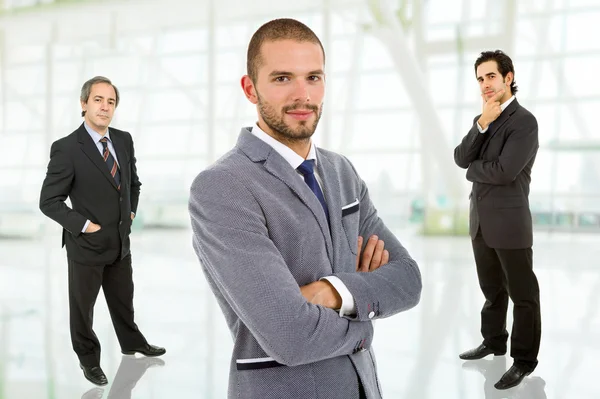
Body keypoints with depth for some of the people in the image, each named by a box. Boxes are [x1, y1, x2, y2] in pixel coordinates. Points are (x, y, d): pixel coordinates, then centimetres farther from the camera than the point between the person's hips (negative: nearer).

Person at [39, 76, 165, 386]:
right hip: (86, 245, -5)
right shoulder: (66, 148, -18)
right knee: (82, 307, 14)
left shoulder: (124, 140, 0)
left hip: (120, 242, 5)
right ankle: (88, 359, 35)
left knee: (123, 300, 24)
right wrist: (84, 226, -18)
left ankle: (132, 343, 47)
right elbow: (49, 201, -16)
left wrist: (131, 211, 8)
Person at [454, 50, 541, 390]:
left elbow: (504, 172, -23)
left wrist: (472, 170, -5)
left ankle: (525, 360, 15)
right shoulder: (482, 120, 12)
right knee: (492, 290, 21)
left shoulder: (524, 121, -13)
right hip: (481, 221, 8)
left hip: (509, 222, -7)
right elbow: (461, 158, 0)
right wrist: (482, 124, -13)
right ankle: (494, 342, 36)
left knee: (523, 294, 5)